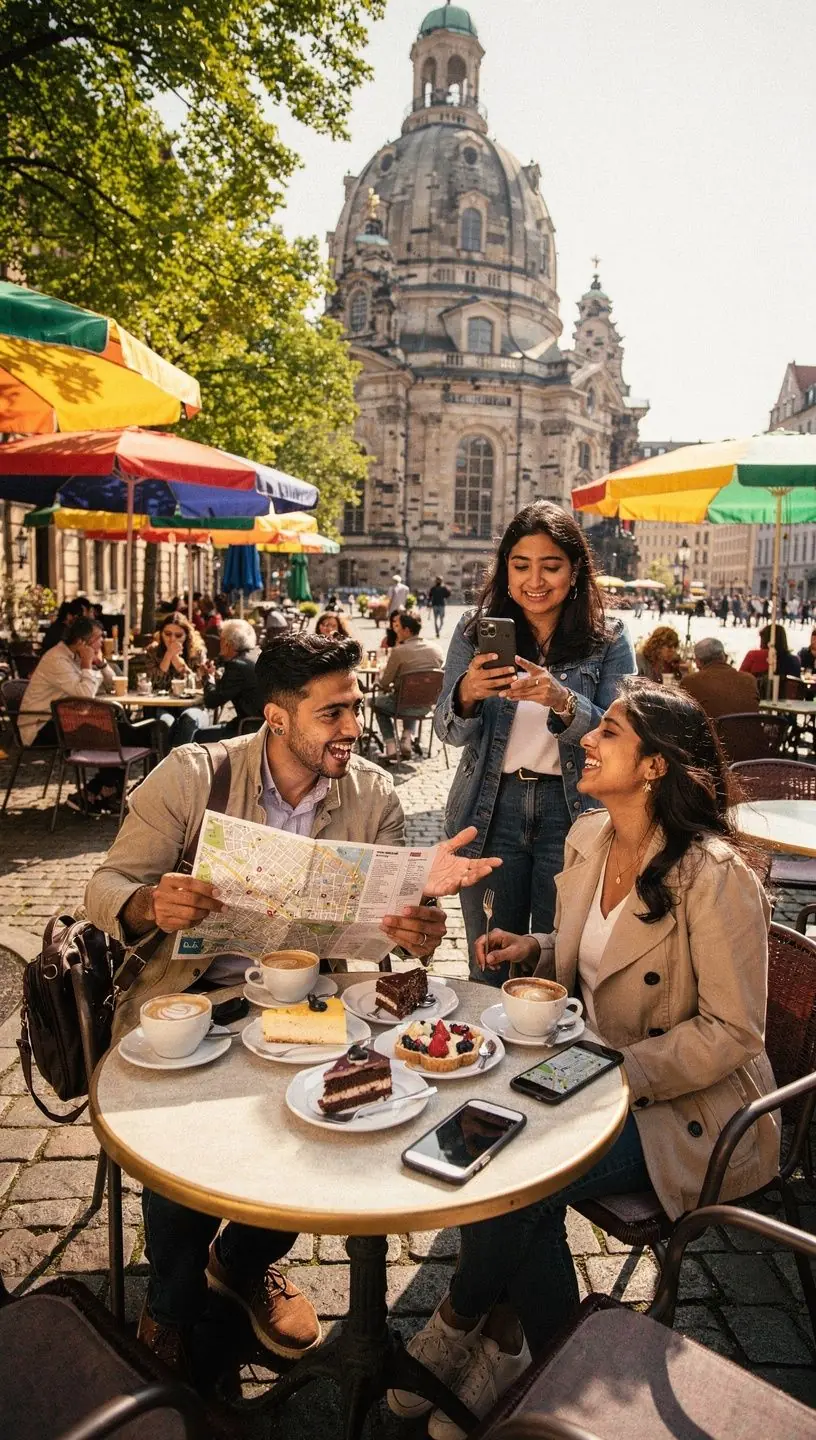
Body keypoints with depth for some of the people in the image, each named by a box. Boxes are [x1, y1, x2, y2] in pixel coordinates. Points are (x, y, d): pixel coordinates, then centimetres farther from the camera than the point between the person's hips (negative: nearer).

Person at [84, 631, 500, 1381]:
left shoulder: (375, 796, -2)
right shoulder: (191, 775, -9)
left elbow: (380, 919, -6)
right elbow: (106, 886, -9)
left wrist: (418, 914, -31)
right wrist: (149, 904, -34)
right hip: (191, 992, -2)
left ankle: (246, 1258, 18)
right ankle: (174, 1302, 13)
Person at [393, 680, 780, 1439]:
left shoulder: (715, 876, -24)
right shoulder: (587, 838, -1)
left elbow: (732, 1033, -19)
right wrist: (534, 950, -6)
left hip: (688, 1107, -6)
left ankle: (460, 1321, 13)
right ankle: (546, 1369, 8)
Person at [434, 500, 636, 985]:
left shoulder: (609, 640, -1)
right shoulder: (475, 632, 2)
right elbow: (449, 731, -3)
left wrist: (562, 703, -28)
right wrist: (466, 694, -26)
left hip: (573, 814, -1)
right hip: (490, 812, 1)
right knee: (489, 974, 12)